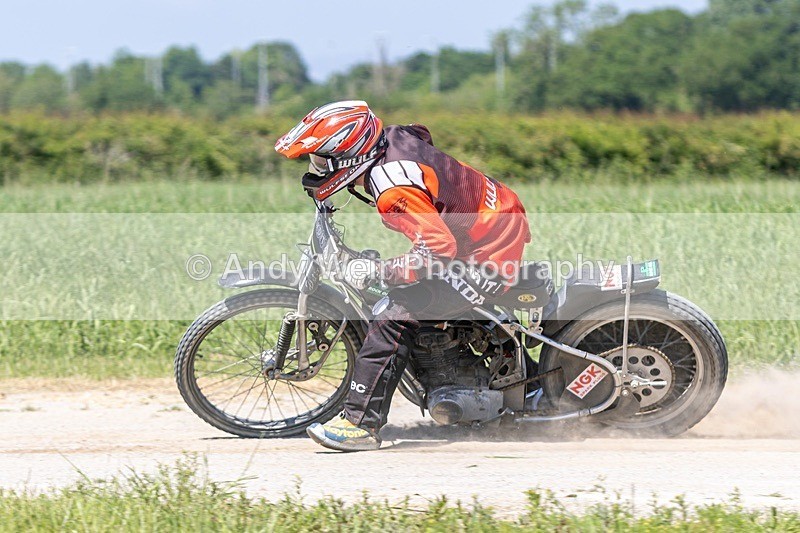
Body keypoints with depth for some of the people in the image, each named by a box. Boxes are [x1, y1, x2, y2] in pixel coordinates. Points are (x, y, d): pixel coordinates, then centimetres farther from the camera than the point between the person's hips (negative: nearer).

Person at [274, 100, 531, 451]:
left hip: (489, 257, -10)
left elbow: (439, 249, -36)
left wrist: (377, 271, -32)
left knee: (395, 318, -16)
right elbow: (420, 133, 25)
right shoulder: (393, 138, -2)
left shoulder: (392, 188, -28)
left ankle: (360, 423, -14)